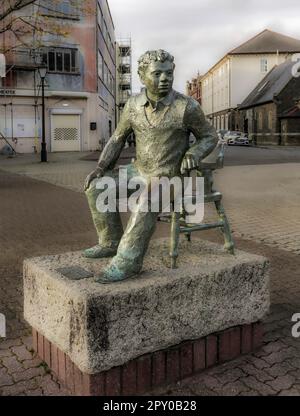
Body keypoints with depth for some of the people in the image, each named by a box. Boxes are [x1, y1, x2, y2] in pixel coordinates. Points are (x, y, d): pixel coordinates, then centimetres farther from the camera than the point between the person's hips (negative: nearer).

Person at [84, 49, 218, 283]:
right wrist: (101, 168, -7)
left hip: (169, 178, -5)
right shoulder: (134, 104, -4)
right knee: (97, 187, -8)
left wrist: (193, 154, -26)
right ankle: (112, 242, 4)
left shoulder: (187, 106, -17)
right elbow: (118, 139, 6)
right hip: (140, 171, 5)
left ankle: (128, 260, -28)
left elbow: (210, 138, -5)